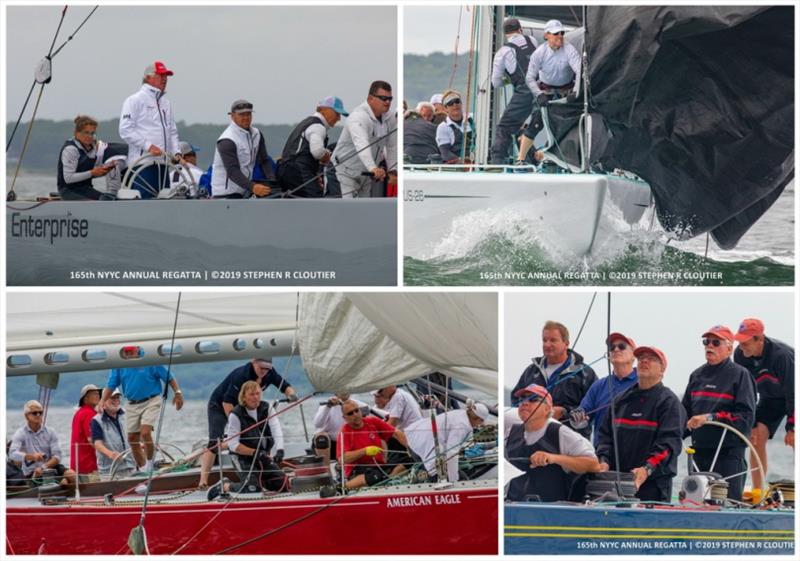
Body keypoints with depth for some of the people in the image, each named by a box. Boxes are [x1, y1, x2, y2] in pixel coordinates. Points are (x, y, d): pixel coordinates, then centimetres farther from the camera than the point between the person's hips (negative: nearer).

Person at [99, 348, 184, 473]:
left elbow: (169, 378, -3)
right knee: (132, 438, 5)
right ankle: (143, 468, 21)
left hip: (150, 402, -5)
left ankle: (149, 464, -2)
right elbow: (110, 385, 5)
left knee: (145, 432, -21)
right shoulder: (119, 366, 2)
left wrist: (177, 393, -9)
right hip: (132, 405, 5)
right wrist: (103, 400, -10)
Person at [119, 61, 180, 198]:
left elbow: (173, 132, 24)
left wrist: (176, 153, 6)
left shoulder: (166, 103, 20)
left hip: (162, 164, 8)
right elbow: (125, 130, -11)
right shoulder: (135, 100, -2)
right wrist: (148, 146, -17)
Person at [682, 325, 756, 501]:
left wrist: (710, 418, -20)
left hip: (729, 452, -6)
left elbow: (746, 416, -13)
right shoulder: (697, 376, 15)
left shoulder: (740, 375, -4)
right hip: (700, 451, 6)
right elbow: (685, 411, 19)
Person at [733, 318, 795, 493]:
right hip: (769, 398, 5)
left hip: (792, 398, -5)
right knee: (756, 437, -10)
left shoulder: (781, 354, -35)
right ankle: (757, 491, -6)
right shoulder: (740, 355, -19)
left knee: (795, 441, -19)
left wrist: (791, 427, -25)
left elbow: (792, 391, -28)